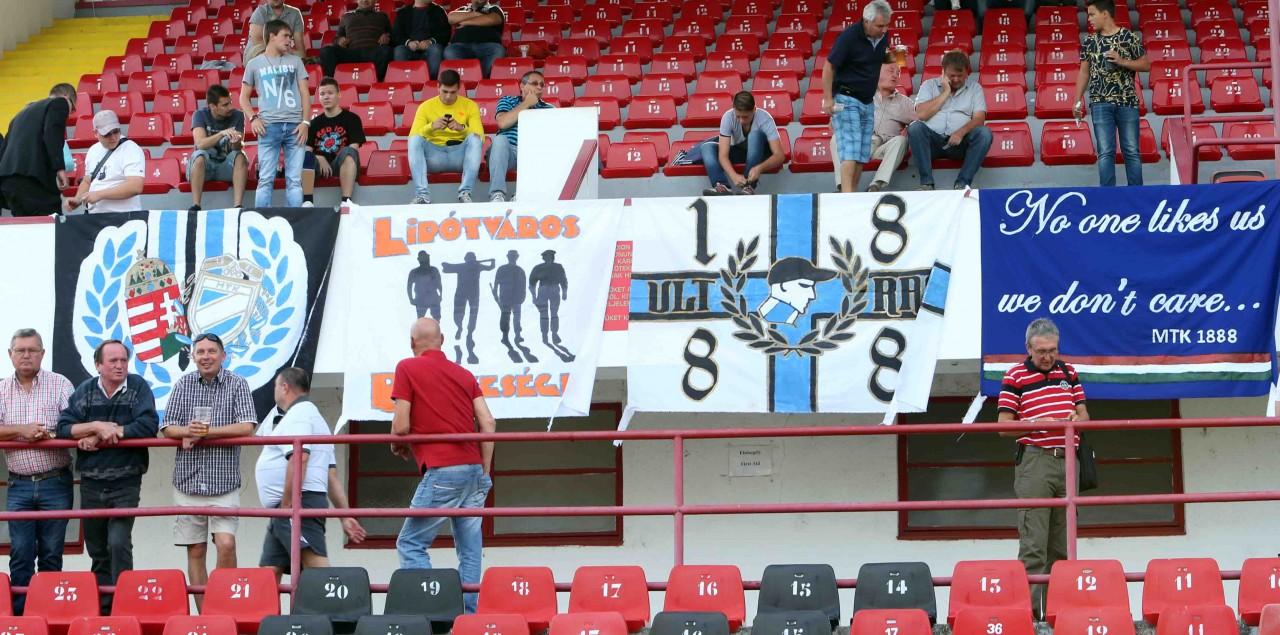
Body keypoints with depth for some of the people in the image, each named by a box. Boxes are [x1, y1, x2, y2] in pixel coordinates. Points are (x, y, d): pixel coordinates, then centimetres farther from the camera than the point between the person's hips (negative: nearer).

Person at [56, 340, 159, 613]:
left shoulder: (138, 387, -3)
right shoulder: (85, 391, 4)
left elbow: (148, 426, -17)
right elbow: (63, 428, -4)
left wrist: (101, 435, -13)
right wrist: (98, 426, -19)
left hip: (126, 483, -3)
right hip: (91, 484, 4)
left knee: (119, 544, -18)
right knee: (97, 552, 10)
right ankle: (101, 609, 18)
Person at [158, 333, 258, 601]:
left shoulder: (237, 385, 0)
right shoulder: (183, 385, 8)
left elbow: (246, 427, -11)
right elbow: (167, 429, 5)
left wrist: (205, 432, -16)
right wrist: (188, 432, -17)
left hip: (224, 481, -3)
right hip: (188, 480, 3)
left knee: (226, 544, -16)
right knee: (195, 551, 5)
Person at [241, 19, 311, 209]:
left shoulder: (295, 62, 15)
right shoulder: (255, 64, 11)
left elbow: (305, 93, 11)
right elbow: (244, 97, 13)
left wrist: (305, 122, -1)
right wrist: (253, 118, -4)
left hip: (295, 126, 2)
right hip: (269, 126, -1)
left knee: (295, 179, -1)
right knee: (266, 179, -4)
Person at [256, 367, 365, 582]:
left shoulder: (298, 414, -5)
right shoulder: (312, 416, 28)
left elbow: (298, 458, -21)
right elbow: (332, 475, 23)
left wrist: (286, 505, -21)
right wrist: (346, 515, 19)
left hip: (298, 504, -11)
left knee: (317, 567, -21)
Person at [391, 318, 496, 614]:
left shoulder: (408, 368, 1)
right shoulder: (465, 374, 17)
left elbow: (401, 426, -5)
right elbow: (488, 423, 9)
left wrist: (398, 446, 17)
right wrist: (484, 473, 14)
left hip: (442, 471, -6)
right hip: (474, 468, 6)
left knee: (411, 543, -1)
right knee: (470, 549, 8)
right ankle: (469, 615, 3)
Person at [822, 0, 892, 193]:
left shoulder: (882, 37, 4)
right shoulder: (849, 36, -17)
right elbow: (829, 67, -15)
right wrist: (828, 99, -18)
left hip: (867, 102, 7)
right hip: (847, 99, -7)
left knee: (863, 153, 5)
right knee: (850, 149, -17)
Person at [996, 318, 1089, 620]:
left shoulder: (1068, 373, 16)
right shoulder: (1015, 377, 1)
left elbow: (1084, 414, 21)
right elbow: (1004, 426, -2)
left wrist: (1076, 419, -3)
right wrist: (1037, 424, -17)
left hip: (1067, 462, 5)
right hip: (1034, 461, -5)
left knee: (1062, 543, 6)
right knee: (1033, 541, -10)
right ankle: (1029, 605, -13)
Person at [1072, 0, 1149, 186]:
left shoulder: (1130, 37, -2)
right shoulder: (1089, 41, 7)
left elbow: (1146, 65, 2)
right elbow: (1084, 71, 13)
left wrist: (1122, 61, -12)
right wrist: (1078, 100, 7)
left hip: (1127, 102, -2)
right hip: (1100, 103, 2)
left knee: (1132, 151, 3)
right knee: (1105, 152, -3)